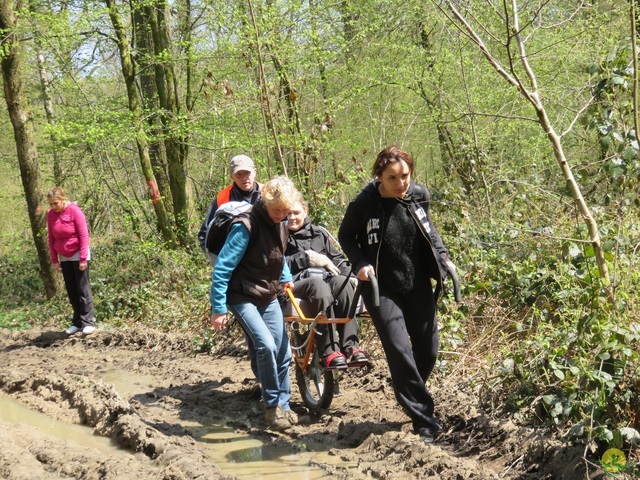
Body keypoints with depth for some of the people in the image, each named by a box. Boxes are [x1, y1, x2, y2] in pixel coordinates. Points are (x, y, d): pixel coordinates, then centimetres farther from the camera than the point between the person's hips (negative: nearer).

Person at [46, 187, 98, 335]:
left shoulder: (74, 211, -16)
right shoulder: (50, 214, -1)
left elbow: (84, 235, -16)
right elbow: (51, 238, 6)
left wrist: (83, 258, -18)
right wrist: (54, 260, 3)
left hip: (78, 255, -5)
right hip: (64, 257, 5)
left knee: (82, 288, -7)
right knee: (71, 291, 6)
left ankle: (88, 322, -7)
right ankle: (77, 322, 10)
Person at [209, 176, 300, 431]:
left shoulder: (280, 224, 0)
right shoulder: (246, 226, -23)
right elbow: (222, 267, -22)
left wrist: (285, 278, 9)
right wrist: (218, 308, -22)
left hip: (268, 297, 8)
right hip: (242, 297, -7)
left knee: (283, 352, 4)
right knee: (266, 345, -24)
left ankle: (283, 406, 19)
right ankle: (272, 406, -8)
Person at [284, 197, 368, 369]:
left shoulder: (319, 233, 24)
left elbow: (337, 258, 21)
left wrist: (349, 275, 2)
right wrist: (307, 258, -9)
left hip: (325, 278, 4)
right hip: (296, 285, -4)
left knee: (341, 282, -33)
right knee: (318, 283, -39)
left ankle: (350, 346, -38)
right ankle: (329, 351, -45)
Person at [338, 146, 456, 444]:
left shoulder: (419, 196, -5)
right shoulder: (364, 204, -16)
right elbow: (345, 236, -1)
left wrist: (442, 256, 1)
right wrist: (360, 262, -16)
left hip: (418, 286, 4)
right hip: (382, 288, -4)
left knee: (428, 351, 9)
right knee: (400, 351, -14)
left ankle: (411, 397, 38)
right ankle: (424, 421, -5)